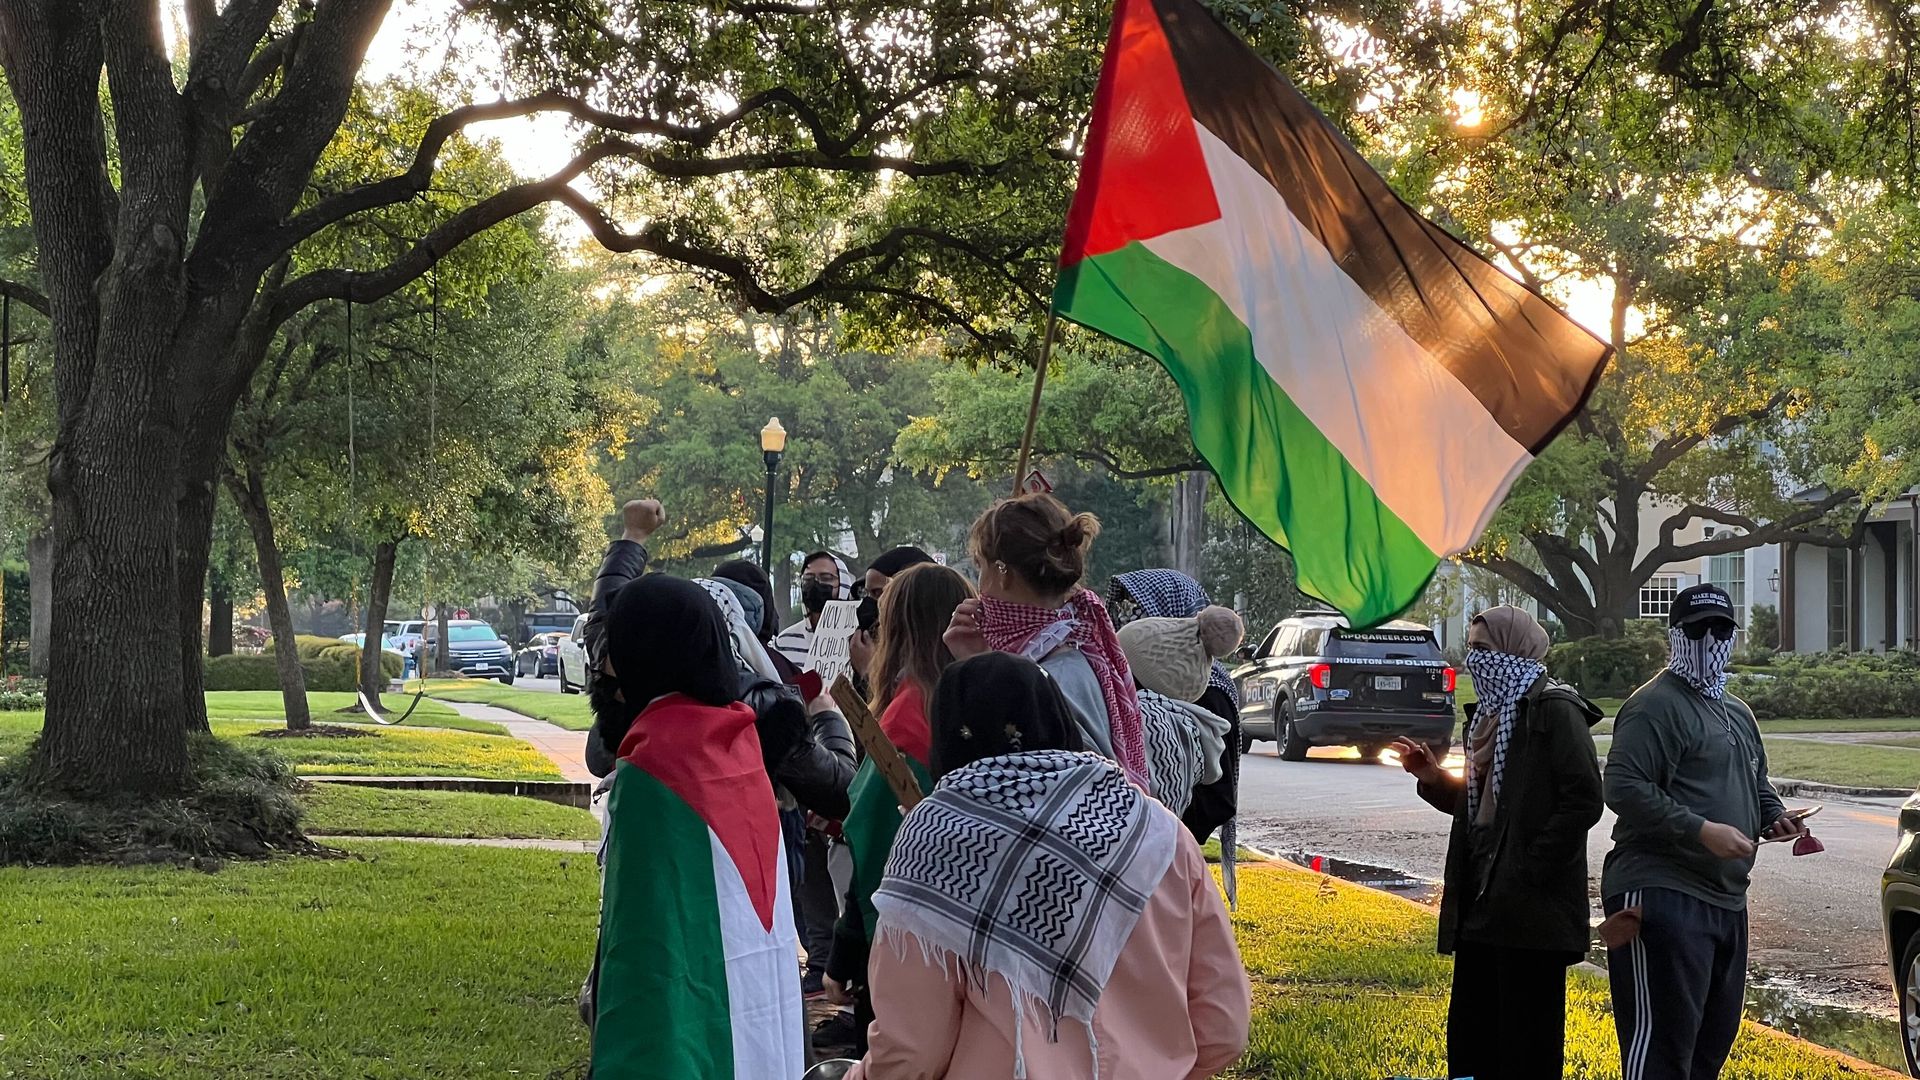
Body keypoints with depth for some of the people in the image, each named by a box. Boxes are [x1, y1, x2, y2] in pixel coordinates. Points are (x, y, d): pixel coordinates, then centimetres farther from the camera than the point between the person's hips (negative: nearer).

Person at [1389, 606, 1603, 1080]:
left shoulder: (1554, 711, -11)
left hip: (1532, 909, -9)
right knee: (1469, 1039, 12)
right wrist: (1434, 778, 7)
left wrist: (1530, 872, -19)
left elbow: (1583, 799, -18)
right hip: (1481, 904, 9)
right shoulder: (1490, 714, 16)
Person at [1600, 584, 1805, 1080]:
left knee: (1714, 1037, 14)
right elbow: (1623, 788, -19)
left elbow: (1757, 783, 35)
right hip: (1662, 894, -10)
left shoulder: (1737, 712, 22)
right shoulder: (1655, 706, -9)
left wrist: (1776, 817, 12)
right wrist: (1702, 830, -23)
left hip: (1726, 899, 10)